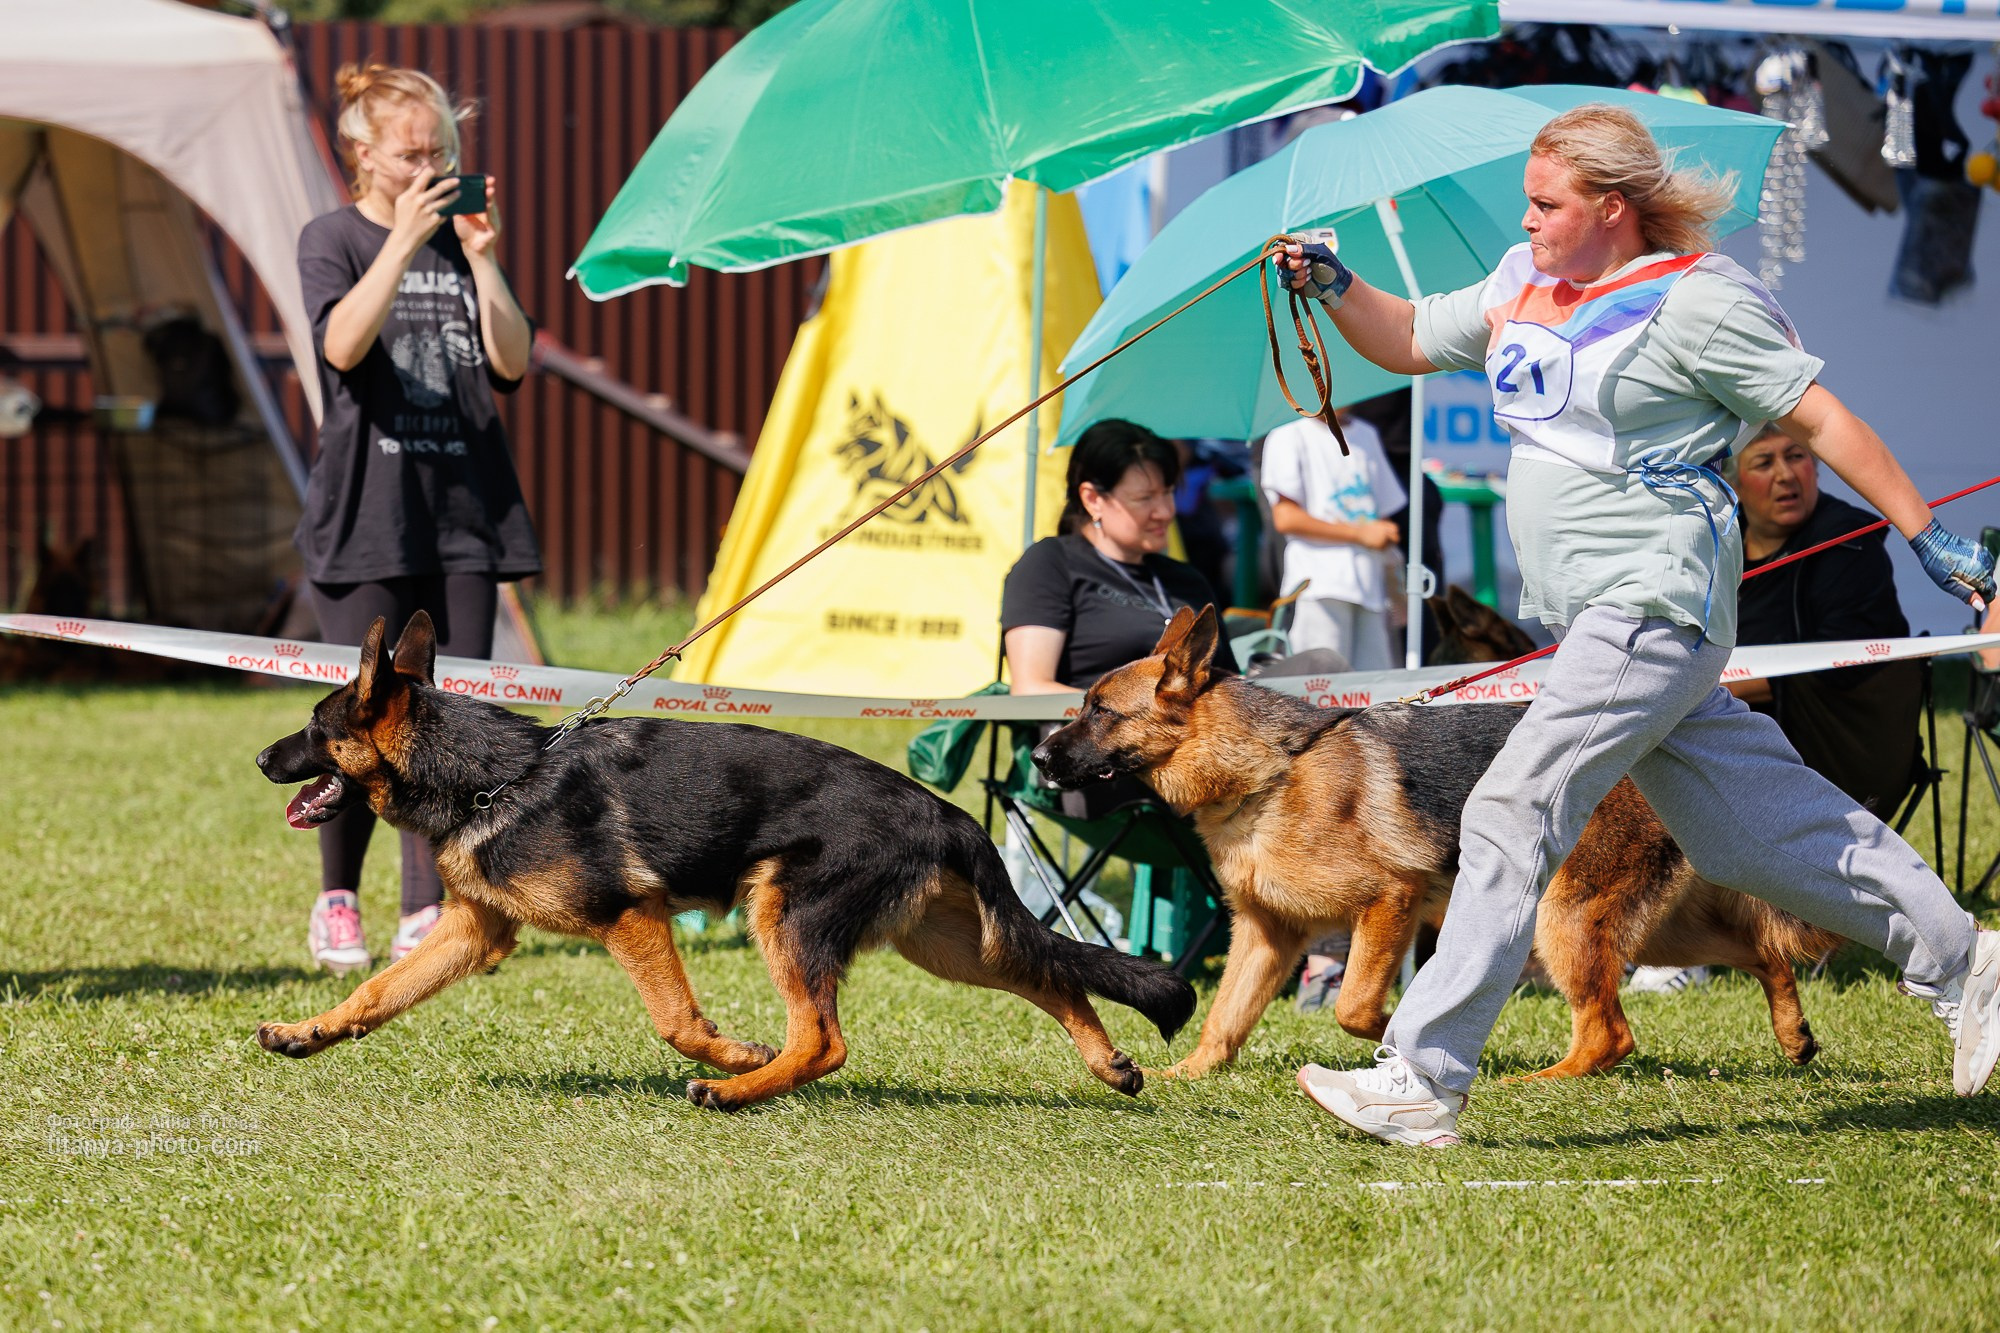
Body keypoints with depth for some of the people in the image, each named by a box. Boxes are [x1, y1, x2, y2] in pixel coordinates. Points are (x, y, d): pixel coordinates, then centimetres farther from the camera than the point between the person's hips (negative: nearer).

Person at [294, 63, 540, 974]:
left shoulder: (458, 243, 12)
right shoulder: (333, 240, 1)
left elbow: (512, 363, 1)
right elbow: (343, 344, -18)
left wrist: (482, 257, -9)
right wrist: (405, 240, -22)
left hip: (462, 513, 4)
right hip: (366, 514, -4)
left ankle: (427, 915, 1)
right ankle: (336, 902, 15)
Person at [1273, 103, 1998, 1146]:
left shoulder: (1692, 298, -9)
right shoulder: (1522, 288, 14)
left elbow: (1818, 418, -7)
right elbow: (1407, 340, 25)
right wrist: (1332, 287, 5)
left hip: (1657, 600, -9)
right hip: (1591, 616, 9)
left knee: (1513, 814, -16)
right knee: (1750, 832, 14)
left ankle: (1422, 1080, -18)